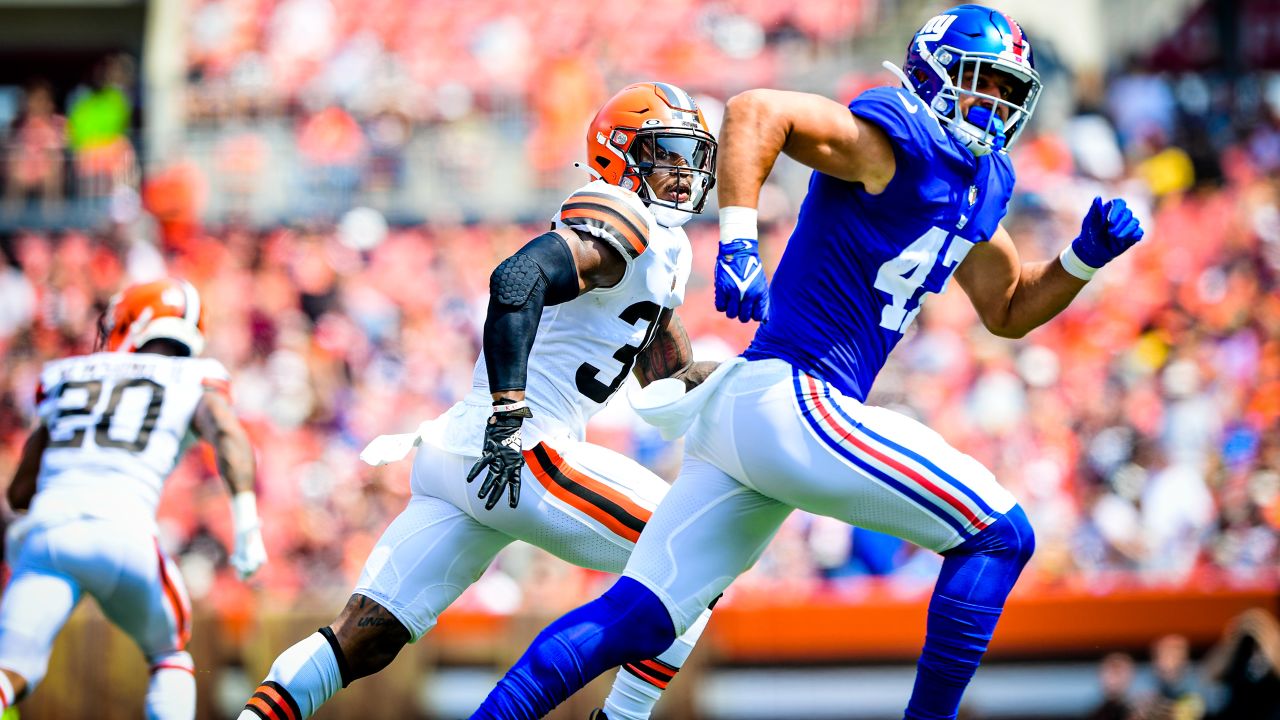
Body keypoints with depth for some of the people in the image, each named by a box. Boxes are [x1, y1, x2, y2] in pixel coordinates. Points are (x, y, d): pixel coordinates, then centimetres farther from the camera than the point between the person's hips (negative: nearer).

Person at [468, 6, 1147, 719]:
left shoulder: (982, 180, 19)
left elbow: (1009, 310, 30)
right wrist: (739, 242, -29)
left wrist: (1087, 256, 14)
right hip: (792, 400, -9)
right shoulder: (902, 140, -10)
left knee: (637, 620, 5)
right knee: (999, 536, -4)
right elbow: (755, 110, -21)